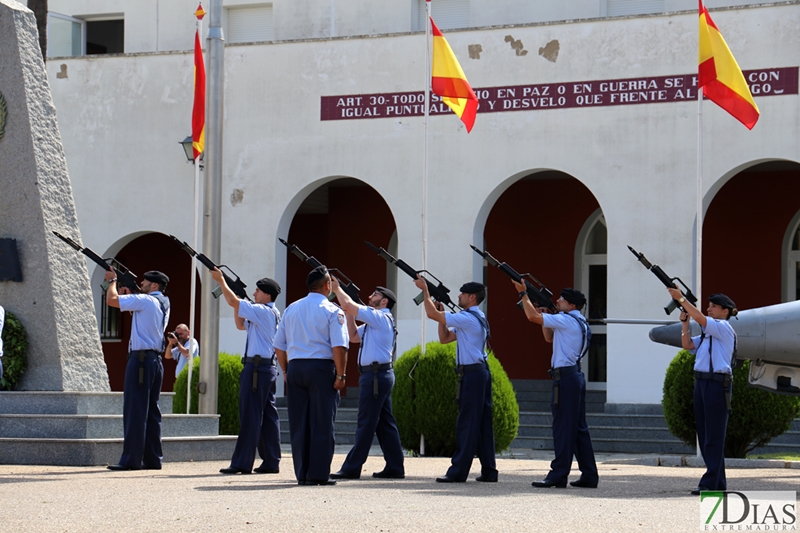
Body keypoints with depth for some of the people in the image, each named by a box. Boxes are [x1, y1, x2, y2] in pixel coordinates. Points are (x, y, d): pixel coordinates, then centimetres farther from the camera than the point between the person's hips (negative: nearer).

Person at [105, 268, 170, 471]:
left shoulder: (145, 300, -10)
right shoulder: (163, 304, 16)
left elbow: (111, 300, -14)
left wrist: (112, 280, 3)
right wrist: (128, 292, 23)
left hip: (141, 359, -9)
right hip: (156, 361, 9)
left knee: (134, 410, -8)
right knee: (151, 410, 10)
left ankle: (131, 460, -9)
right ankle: (152, 459, 11)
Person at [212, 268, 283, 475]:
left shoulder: (263, 311, -11)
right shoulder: (271, 314, 19)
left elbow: (233, 302, -15)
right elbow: (241, 324, 26)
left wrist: (221, 280, -5)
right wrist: (238, 305, 16)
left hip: (256, 367, -10)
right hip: (268, 367, 10)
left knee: (250, 415, -8)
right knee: (268, 415, 9)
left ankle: (242, 463, -8)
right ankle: (271, 462, 10)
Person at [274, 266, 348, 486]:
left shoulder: (291, 309, 12)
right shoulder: (332, 311, -4)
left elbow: (279, 345, 13)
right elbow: (339, 347, -14)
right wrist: (340, 376, -8)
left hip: (294, 368, 5)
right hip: (321, 368, -5)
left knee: (298, 424, 7)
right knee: (322, 424, -1)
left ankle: (301, 474, 9)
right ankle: (318, 474, -4)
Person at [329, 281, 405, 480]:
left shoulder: (381, 317, -11)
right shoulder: (375, 321, 21)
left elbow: (348, 305, -17)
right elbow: (354, 336, 23)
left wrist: (337, 288, -2)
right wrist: (349, 313, 14)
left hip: (375, 375, -10)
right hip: (382, 374, 10)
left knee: (366, 423, -7)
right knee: (385, 422, 10)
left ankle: (352, 468, -6)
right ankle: (395, 467, 11)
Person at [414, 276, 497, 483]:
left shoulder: (468, 318, -13)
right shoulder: (477, 318, 19)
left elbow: (431, 313, -17)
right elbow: (444, 338, 21)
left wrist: (425, 289, -5)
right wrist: (442, 312, 13)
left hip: (471, 373, -10)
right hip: (481, 372, 10)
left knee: (467, 423, -8)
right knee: (483, 422, 9)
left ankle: (458, 472, -7)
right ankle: (488, 471, 10)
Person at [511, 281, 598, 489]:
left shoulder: (567, 320, -11)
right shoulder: (580, 323, 18)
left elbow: (532, 316, -15)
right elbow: (550, 338, 27)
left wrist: (523, 293, -3)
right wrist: (544, 316, 17)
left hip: (565, 376, -10)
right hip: (576, 376, 10)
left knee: (563, 426, -9)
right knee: (579, 427, 11)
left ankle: (558, 475, -8)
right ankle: (589, 475, 11)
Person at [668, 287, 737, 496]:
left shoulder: (724, 328, -6)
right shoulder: (708, 332, 20)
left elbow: (699, 317, -18)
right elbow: (688, 345, 15)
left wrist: (681, 298, -15)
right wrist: (684, 322, 6)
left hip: (717, 383, -9)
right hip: (701, 382, 9)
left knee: (713, 435, -8)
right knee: (704, 433, 10)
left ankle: (710, 483, -9)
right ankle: (719, 481, 15)